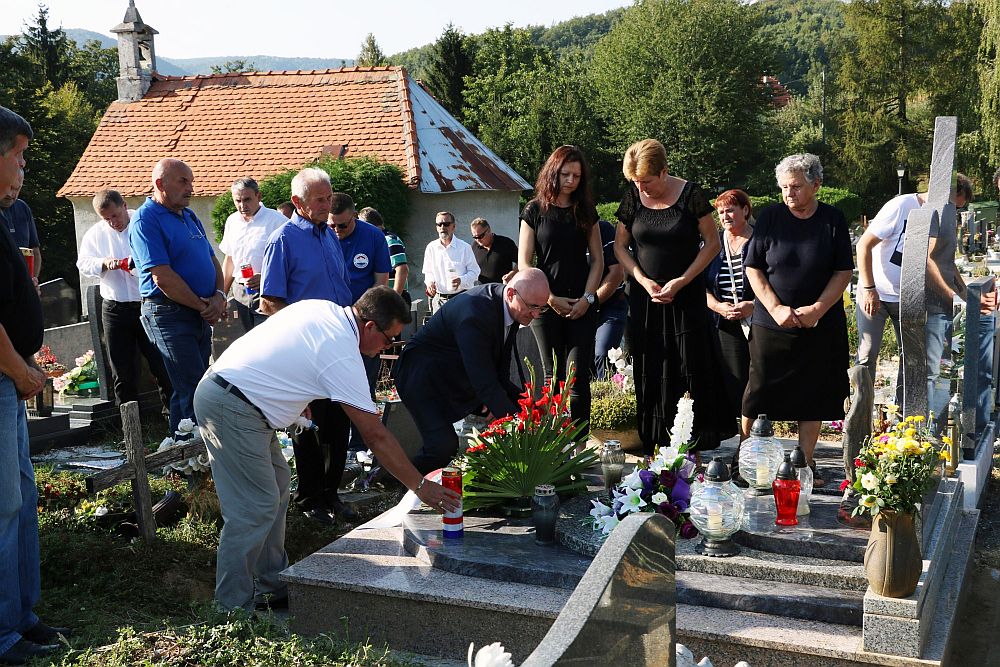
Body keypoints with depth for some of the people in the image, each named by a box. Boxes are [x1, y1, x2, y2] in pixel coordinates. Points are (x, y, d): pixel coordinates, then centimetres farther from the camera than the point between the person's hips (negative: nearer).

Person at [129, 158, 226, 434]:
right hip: (169, 315, -8)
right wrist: (202, 306, -11)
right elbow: (162, 278, -17)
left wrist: (219, 296, -2)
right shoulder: (145, 220, -10)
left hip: (202, 316, 8)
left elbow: (212, 260, 18)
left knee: (185, 390, 13)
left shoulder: (189, 217, 17)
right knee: (194, 390, -11)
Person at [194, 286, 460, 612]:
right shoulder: (343, 356, -17)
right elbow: (375, 435, -14)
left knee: (276, 485, 15)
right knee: (257, 507, -7)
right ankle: (233, 607, 0)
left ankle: (274, 585, 23)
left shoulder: (322, 308, 7)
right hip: (233, 409, -10)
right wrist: (420, 486, -7)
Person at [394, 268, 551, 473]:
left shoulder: (509, 307, -7)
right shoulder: (475, 312, -35)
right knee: (444, 446, -25)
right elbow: (484, 380, -37)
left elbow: (500, 370, 3)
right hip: (422, 377, -9)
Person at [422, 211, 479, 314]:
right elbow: (428, 272, 18)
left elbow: (474, 272, 1)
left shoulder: (464, 247, -2)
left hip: (461, 298, -3)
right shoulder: (431, 247, 8)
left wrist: (461, 280, -18)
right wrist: (429, 281, -5)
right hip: (439, 299, 3)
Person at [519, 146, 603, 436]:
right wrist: (551, 299, -8)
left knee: (578, 377, -6)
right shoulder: (535, 211, 2)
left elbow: (597, 260, 10)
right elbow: (523, 263, -1)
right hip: (546, 305, -1)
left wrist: (587, 298, -4)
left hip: (582, 306, 1)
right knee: (553, 377, 5)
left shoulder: (586, 212, 10)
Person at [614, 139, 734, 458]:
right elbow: (620, 245, 9)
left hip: (686, 298, -3)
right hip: (644, 298, 3)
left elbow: (712, 243, -3)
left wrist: (681, 281, -11)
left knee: (690, 372, -3)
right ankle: (652, 447, 8)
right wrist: (644, 281, -6)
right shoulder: (633, 197, 2)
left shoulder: (690, 194, -6)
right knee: (648, 375, 3)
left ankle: (695, 444, 3)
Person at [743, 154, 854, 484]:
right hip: (771, 323, -1)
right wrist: (776, 308, -11)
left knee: (813, 395, 7)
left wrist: (817, 309, -11)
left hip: (821, 326, 1)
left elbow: (844, 271, 2)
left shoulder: (832, 219, 0)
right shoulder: (770, 216, -1)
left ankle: (805, 463, 19)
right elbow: (753, 269, 0)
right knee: (760, 394, 0)